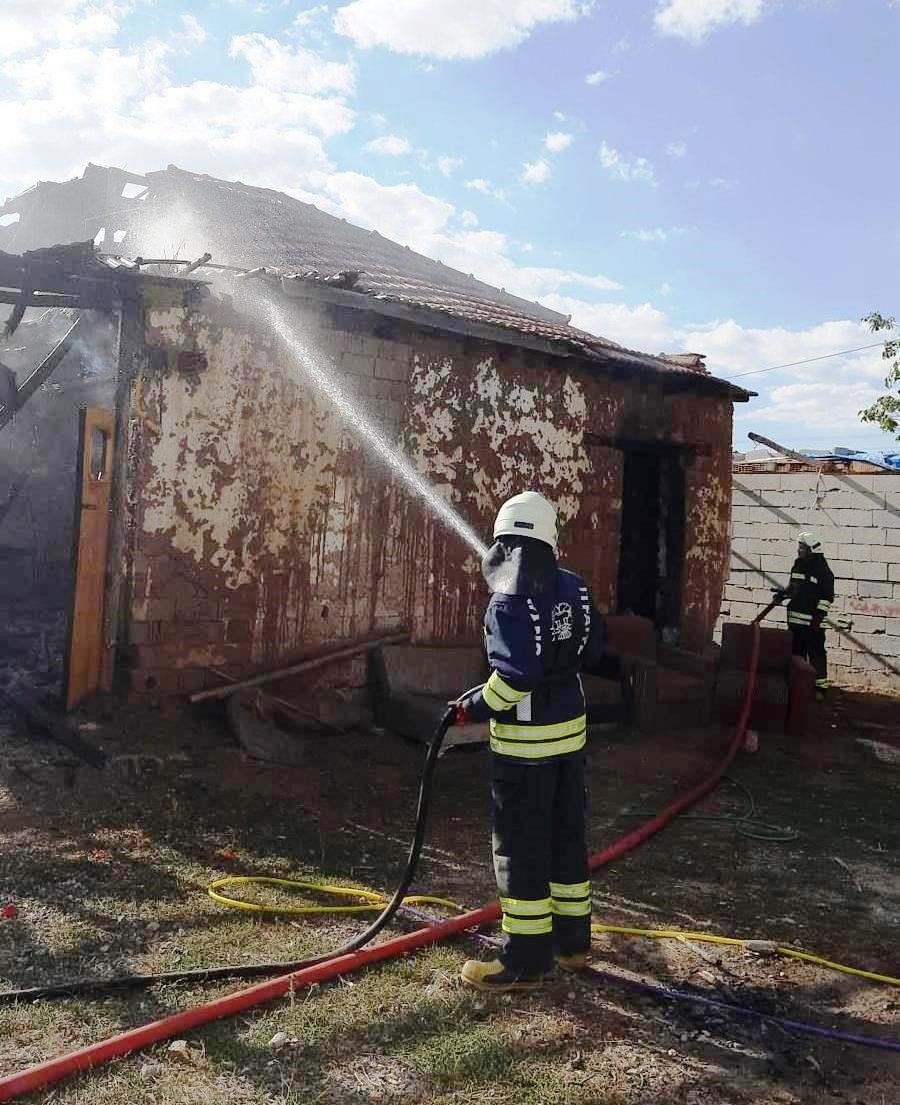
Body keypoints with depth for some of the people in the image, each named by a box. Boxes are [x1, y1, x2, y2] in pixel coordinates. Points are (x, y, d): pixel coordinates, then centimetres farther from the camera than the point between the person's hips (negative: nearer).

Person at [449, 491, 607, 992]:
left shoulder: (511, 599, -20)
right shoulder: (574, 587, 1)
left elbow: (514, 675, -26)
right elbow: (593, 652, 8)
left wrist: (472, 708, -13)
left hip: (524, 740, -7)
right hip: (571, 729, 7)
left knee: (521, 847, 3)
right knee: (567, 835, 18)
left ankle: (526, 961, 12)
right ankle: (572, 940, 32)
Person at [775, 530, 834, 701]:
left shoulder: (822, 570, -11)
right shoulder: (798, 564, 12)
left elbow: (827, 597, -12)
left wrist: (818, 616, -17)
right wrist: (783, 593, 7)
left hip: (812, 621, -8)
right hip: (795, 618, 8)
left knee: (816, 653, -5)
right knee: (796, 651, 15)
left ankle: (820, 686, -1)